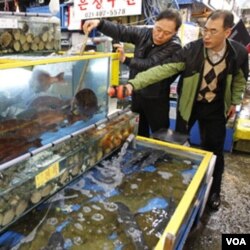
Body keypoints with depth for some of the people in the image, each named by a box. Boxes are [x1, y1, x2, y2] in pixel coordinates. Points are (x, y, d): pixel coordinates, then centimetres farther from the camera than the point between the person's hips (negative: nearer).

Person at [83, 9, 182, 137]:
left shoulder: (174, 46, -18)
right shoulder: (144, 33, -3)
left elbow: (151, 65, -26)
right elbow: (121, 31, -12)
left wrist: (126, 60, -18)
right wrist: (99, 23, -27)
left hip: (156, 98, -5)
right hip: (137, 93, 5)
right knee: (138, 133, 22)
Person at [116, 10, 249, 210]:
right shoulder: (192, 50, -22)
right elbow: (164, 69, -31)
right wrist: (134, 84, -42)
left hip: (215, 107, 1)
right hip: (189, 104, 0)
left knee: (214, 150, 6)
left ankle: (214, 191, 31)